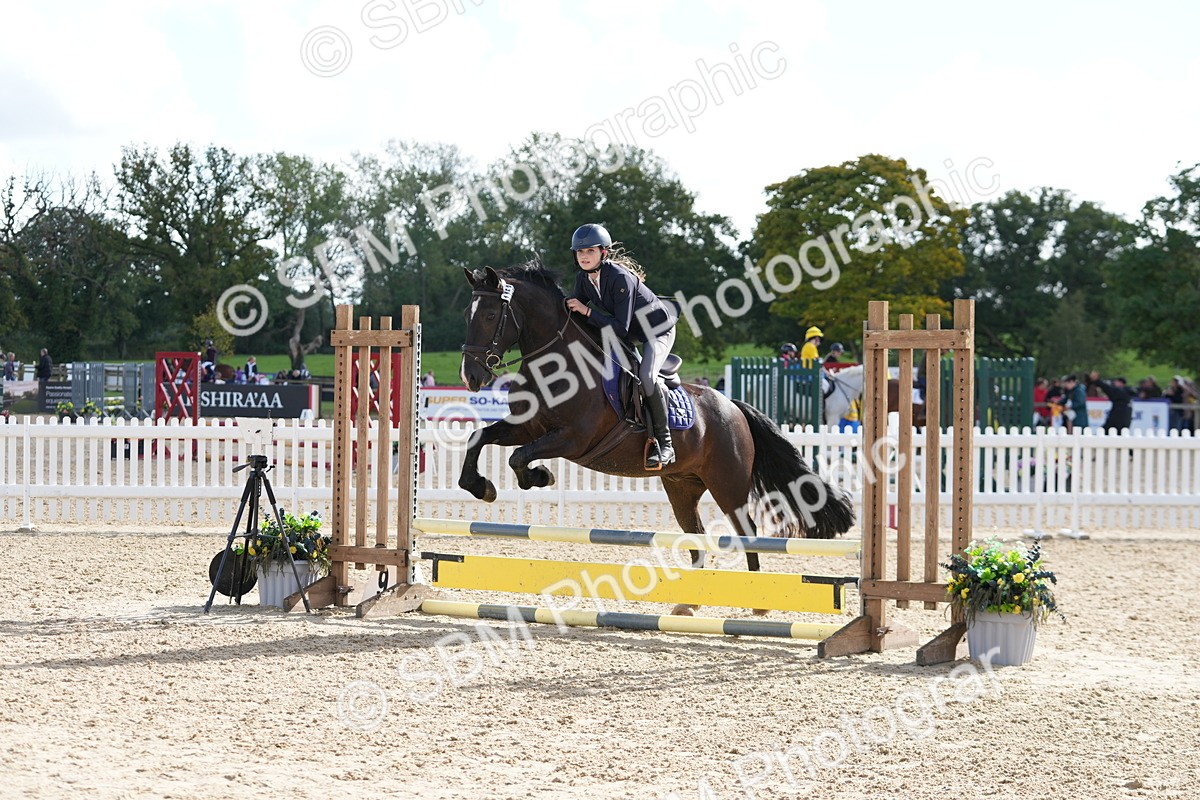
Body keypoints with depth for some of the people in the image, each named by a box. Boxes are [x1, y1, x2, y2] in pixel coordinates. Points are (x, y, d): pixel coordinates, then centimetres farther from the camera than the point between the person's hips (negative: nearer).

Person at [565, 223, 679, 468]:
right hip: (629, 334, 9)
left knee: (646, 376, -32)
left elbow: (620, 328, -34)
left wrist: (588, 311, -35)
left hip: (657, 330, -9)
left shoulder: (620, 278, -32)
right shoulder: (583, 278, -9)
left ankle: (664, 442, -21)